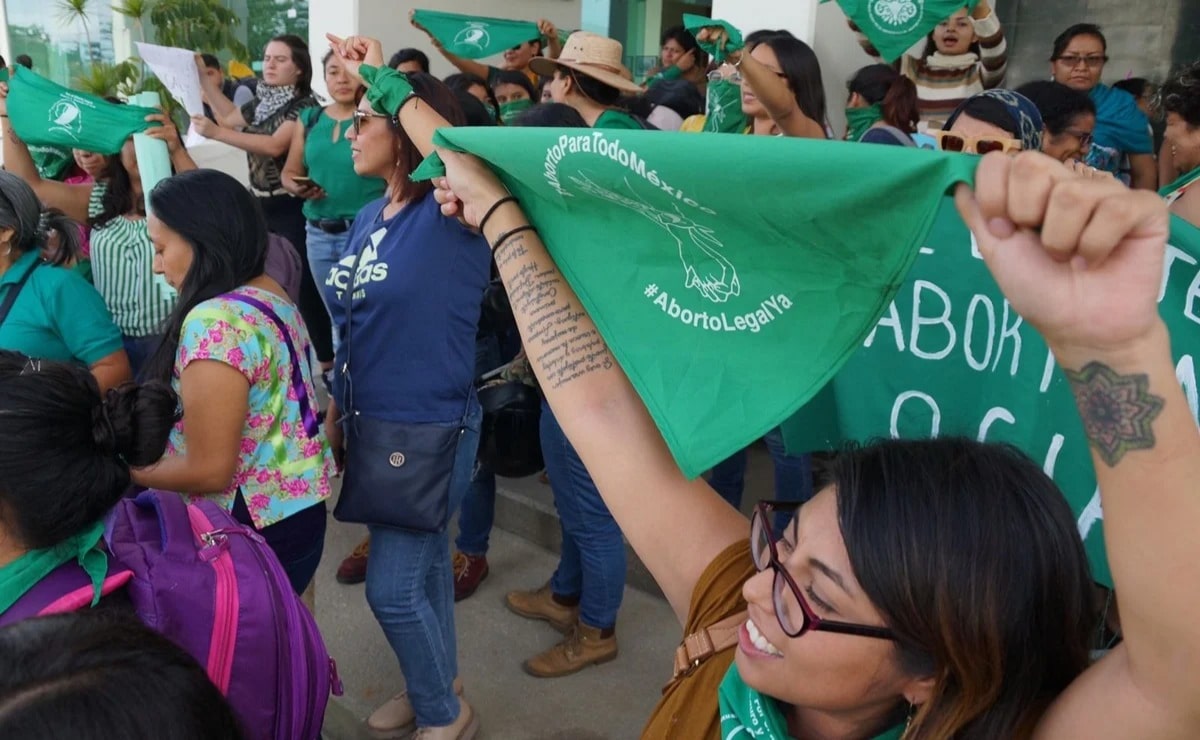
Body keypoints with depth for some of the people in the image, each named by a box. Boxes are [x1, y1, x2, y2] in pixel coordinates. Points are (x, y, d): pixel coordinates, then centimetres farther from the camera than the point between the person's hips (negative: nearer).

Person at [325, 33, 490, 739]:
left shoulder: (449, 215, -18)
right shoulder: (370, 217, 6)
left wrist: (385, 79, -32)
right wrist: (336, 409, 17)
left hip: (430, 429, -8)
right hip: (375, 422, 8)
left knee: (392, 587, 2)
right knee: (423, 564, 22)